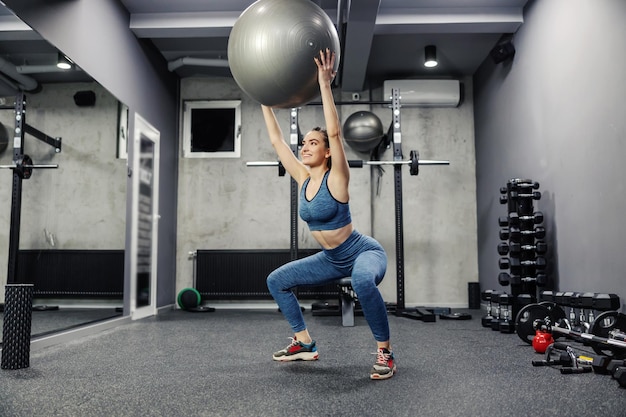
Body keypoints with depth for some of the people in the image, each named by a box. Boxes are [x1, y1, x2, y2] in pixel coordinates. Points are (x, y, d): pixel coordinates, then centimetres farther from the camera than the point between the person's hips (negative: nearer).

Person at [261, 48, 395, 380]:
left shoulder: (336, 178, -19)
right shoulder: (303, 179, -2)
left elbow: (335, 131, -33)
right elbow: (276, 140, 1)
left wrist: (324, 84, -34)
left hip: (364, 252, -7)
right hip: (332, 259, 8)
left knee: (363, 281, -42)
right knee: (276, 281, 6)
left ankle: (385, 353, -22)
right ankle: (304, 344, 13)